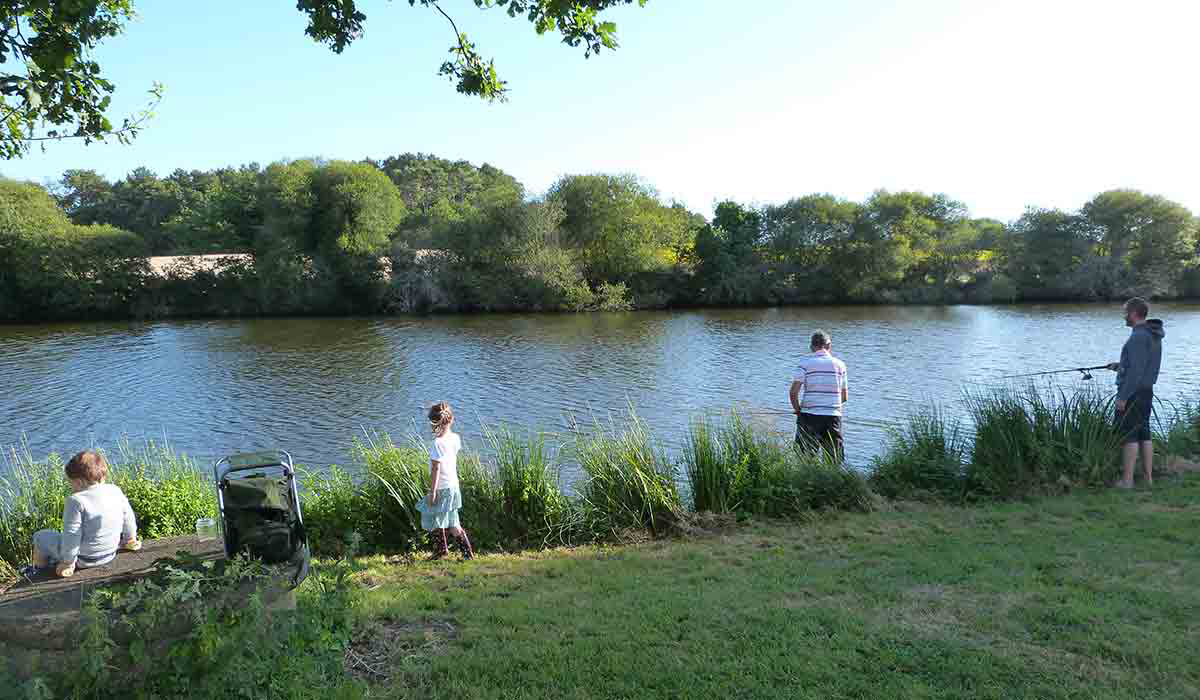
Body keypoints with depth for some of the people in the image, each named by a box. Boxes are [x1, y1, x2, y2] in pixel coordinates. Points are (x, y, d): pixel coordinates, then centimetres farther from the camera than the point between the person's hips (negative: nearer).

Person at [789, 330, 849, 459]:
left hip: (809, 416, -2)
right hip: (833, 417, 2)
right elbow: (845, 397, 10)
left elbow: (793, 392, -9)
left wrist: (798, 410, 6)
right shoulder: (839, 364, 7)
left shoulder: (805, 363, -2)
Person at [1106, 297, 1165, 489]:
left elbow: (1136, 370, -22)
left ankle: (1127, 480, -3)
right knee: (1144, 433, 13)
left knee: (1128, 435, -6)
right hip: (1147, 391, 10)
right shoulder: (1154, 336, 12)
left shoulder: (1139, 336, -18)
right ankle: (1148, 477, 17)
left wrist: (1123, 397, -21)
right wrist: (1121, 366, 20)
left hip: (1132, 392, -9)